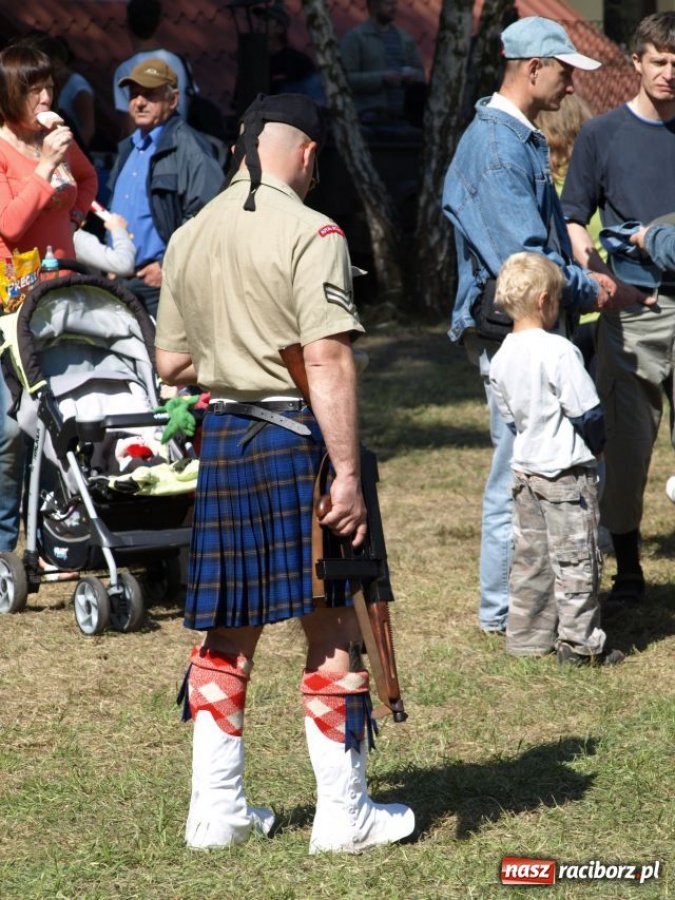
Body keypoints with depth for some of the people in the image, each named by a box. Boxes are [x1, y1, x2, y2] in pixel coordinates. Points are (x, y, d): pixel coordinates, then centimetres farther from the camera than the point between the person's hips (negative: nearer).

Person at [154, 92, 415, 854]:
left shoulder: (187, 237, 9)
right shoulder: (310, 233, -12)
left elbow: (171, 364, 13)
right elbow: (328, 362, -19)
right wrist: (347, 472, -20)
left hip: (219, 440, 7)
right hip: (296, 438, -6)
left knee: (225, 633, 13)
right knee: (331, 628, 2)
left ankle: (215, 809, 17)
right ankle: (343, 814, 7)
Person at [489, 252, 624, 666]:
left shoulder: (502, 358, 2)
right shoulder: (559, 351, -20)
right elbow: (587, 411, -17)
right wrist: (596, 445, 1)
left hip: (526, 471, 7)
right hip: (568, 473, -7)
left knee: (531, 556, 14)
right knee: (576, 559, 1)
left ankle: (527, 636, 19)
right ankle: (580, 642, 5)